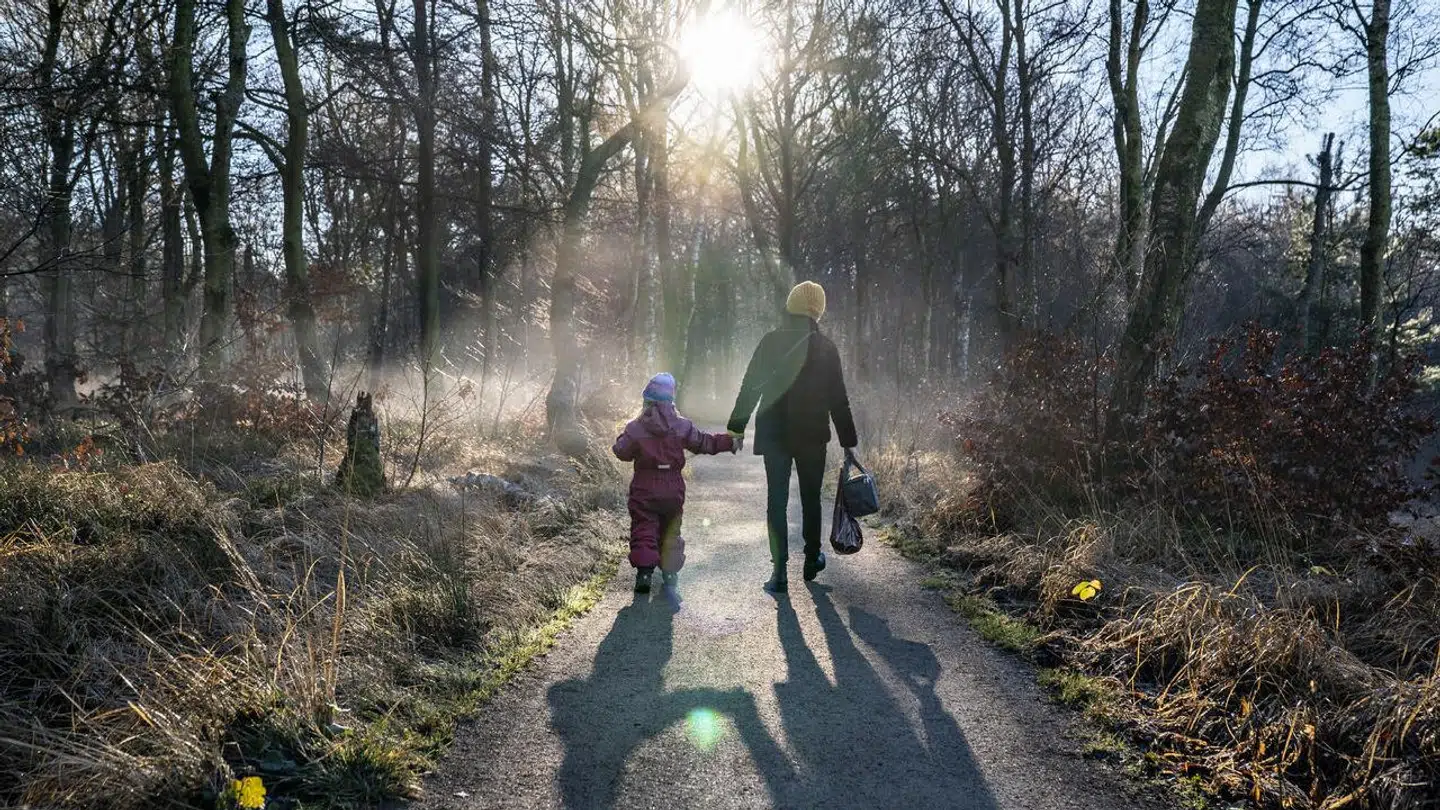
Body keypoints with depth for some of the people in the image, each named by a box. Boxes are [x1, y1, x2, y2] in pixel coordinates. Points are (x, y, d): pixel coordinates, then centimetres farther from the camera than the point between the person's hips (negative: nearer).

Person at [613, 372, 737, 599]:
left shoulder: (635, 427, -7)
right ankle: (670, 574, 10)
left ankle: (644, 570, -9)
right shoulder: (682, 426, -3)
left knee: (644, 530, 5)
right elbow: (704, 442, 1)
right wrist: (729, 441, 12)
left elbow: (621, 451, -2)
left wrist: (622, 438, 18)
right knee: (670, 532, 14)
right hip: (673, 489, 2)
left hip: (644, 490, -2)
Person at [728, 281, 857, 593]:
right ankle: (812, 559, 28)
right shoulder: (825, 348, -5)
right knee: (810, 498, 16)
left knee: (776, 500, 3)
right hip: (812, 437, 0)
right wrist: (848, 440, 3)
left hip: (773, 435, 0)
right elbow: (838, 399, -3)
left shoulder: (770, 342, -3)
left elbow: (749, 388, -3)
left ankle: (779, 570, -3)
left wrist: (736, 427, 4)